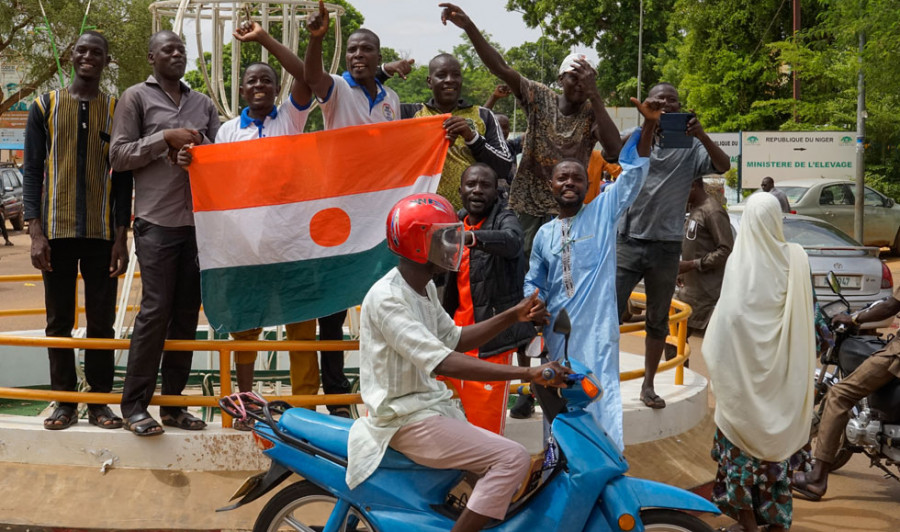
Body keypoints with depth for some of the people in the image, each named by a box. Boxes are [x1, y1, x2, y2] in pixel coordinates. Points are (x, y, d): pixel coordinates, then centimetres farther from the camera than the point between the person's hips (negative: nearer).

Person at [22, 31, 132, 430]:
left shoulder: (117, 111, 7)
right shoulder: (45, 107, 5)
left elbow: (123, 179, 6)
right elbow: (32, 172, 2)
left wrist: (121, 237, -2)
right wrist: (36, 232, -7)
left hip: (102, 233, 0)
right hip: (57, 230, 0)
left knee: (101, 320, 3)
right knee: (59, 320, 4)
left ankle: (99, 401, 10)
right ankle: (65, 401, 12)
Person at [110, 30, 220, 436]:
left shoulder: (203, 104, 17)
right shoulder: (136, 98, 4)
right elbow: (118, 155, -1)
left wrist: (200, 146, -4)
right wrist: (165, 138, -11)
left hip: (199, 221, 5)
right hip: (157, 222, -5)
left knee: (186, 313, 5)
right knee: (155, 310, -9)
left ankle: (173, 404, 12)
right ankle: (134, 405, 0)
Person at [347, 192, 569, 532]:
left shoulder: (425, 287, 11)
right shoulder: (386, 297, -22)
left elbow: (456, 339, 21)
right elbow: (443, 362, -31)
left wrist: (514, 316, 8)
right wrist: (527, 374, -36)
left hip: (432, 405, 10)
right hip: (406, 420, -10)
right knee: (514, 458, -20)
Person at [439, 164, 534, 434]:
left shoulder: (505, 220, -8)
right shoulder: (456, 223, 13)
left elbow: (510, 241, -34)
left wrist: (473, 237, -52)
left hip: (491, 337, -6)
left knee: (486, 423, -6)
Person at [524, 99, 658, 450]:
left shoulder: (604, 213, 2)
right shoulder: (544, 234, 12)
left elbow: (633, 174, -8)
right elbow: (534, 283, 21)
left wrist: (649, 125, -20)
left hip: (597, 330, -4)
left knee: (602, 400, -9)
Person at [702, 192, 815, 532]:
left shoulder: (739, 262, -13)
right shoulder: (796, 258, -6)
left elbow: (729, 316, -13)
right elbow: (806, 315, -1)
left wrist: (716, 366, -3)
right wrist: (803, 370, 10)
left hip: (744, 369, -2)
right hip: (783, 372, 2)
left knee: (743, 441, 9)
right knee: (778, 439, 13)